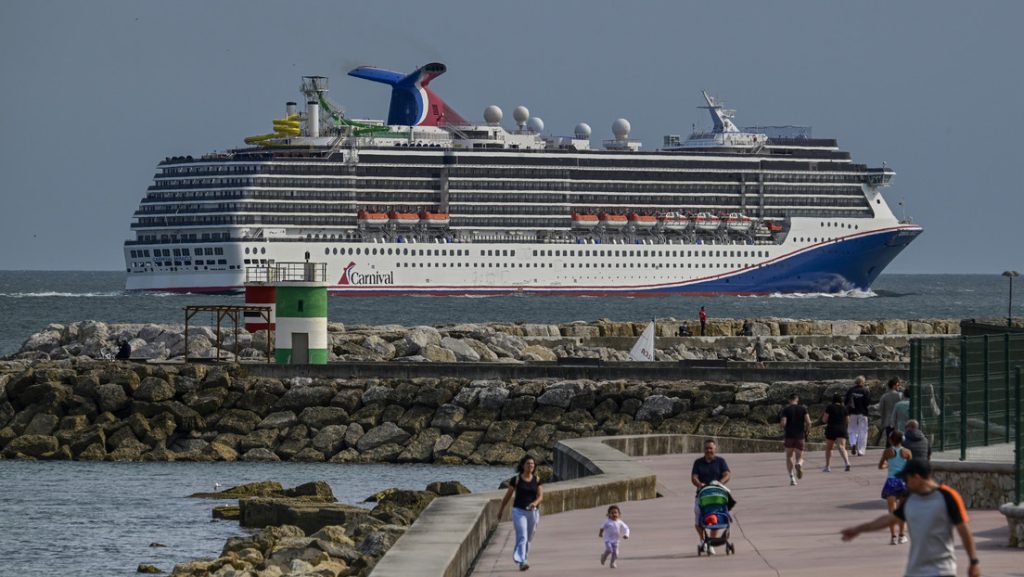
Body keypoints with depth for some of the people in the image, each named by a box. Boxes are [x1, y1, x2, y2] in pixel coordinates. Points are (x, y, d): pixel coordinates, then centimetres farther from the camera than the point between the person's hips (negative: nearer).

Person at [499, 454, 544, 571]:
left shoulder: (537, 480, 3)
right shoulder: (516, 479, -4)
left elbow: (540, 496, -5)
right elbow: (508, 495, 5)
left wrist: (535, 503, -28)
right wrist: (501, 510, 12)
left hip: (533, 512, 4)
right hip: (519, 511, -4)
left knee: (528, 538, 15)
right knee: (522, 537, -18)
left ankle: (520, 558, 35)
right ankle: (522, 562, -27)